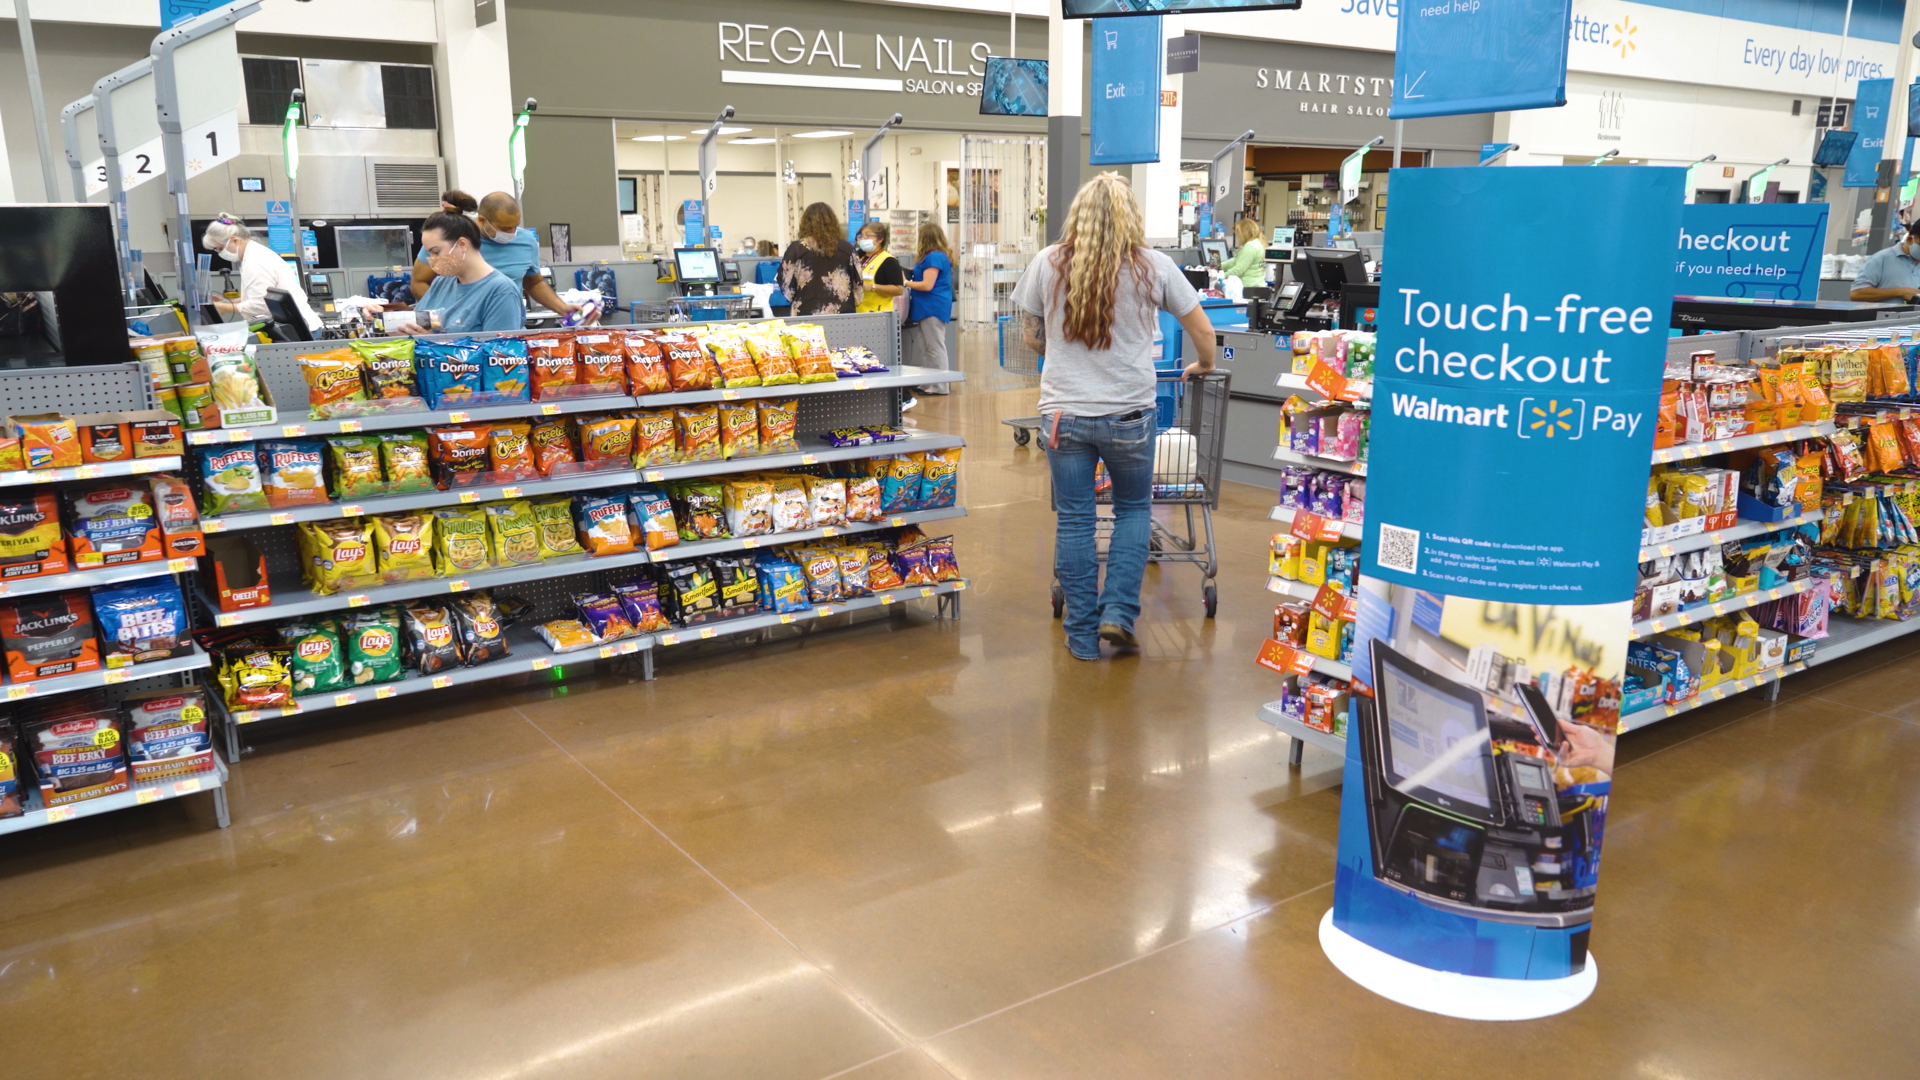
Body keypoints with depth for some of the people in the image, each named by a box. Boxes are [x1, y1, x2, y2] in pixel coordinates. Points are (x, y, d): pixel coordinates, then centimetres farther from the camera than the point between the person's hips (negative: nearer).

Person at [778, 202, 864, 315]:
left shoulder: (797, 248, -3)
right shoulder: (847, 248, 4)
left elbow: (786, 284, 1)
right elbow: (858, 283, 8)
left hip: (808, 314, -2)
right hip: (842, 315, 2)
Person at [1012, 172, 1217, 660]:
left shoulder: (1048, 263, 0)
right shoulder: (1153, 266, -2)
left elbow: (1030, 335, 11)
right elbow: (1202, 330, 5)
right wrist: (1203, 365, 26)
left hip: (1063, 413, 1)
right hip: (1129, 413, -1)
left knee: (1073, 520, 8)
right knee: (1133, 509, 19)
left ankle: (1082, 634, 15)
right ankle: (1118, 613, 10)